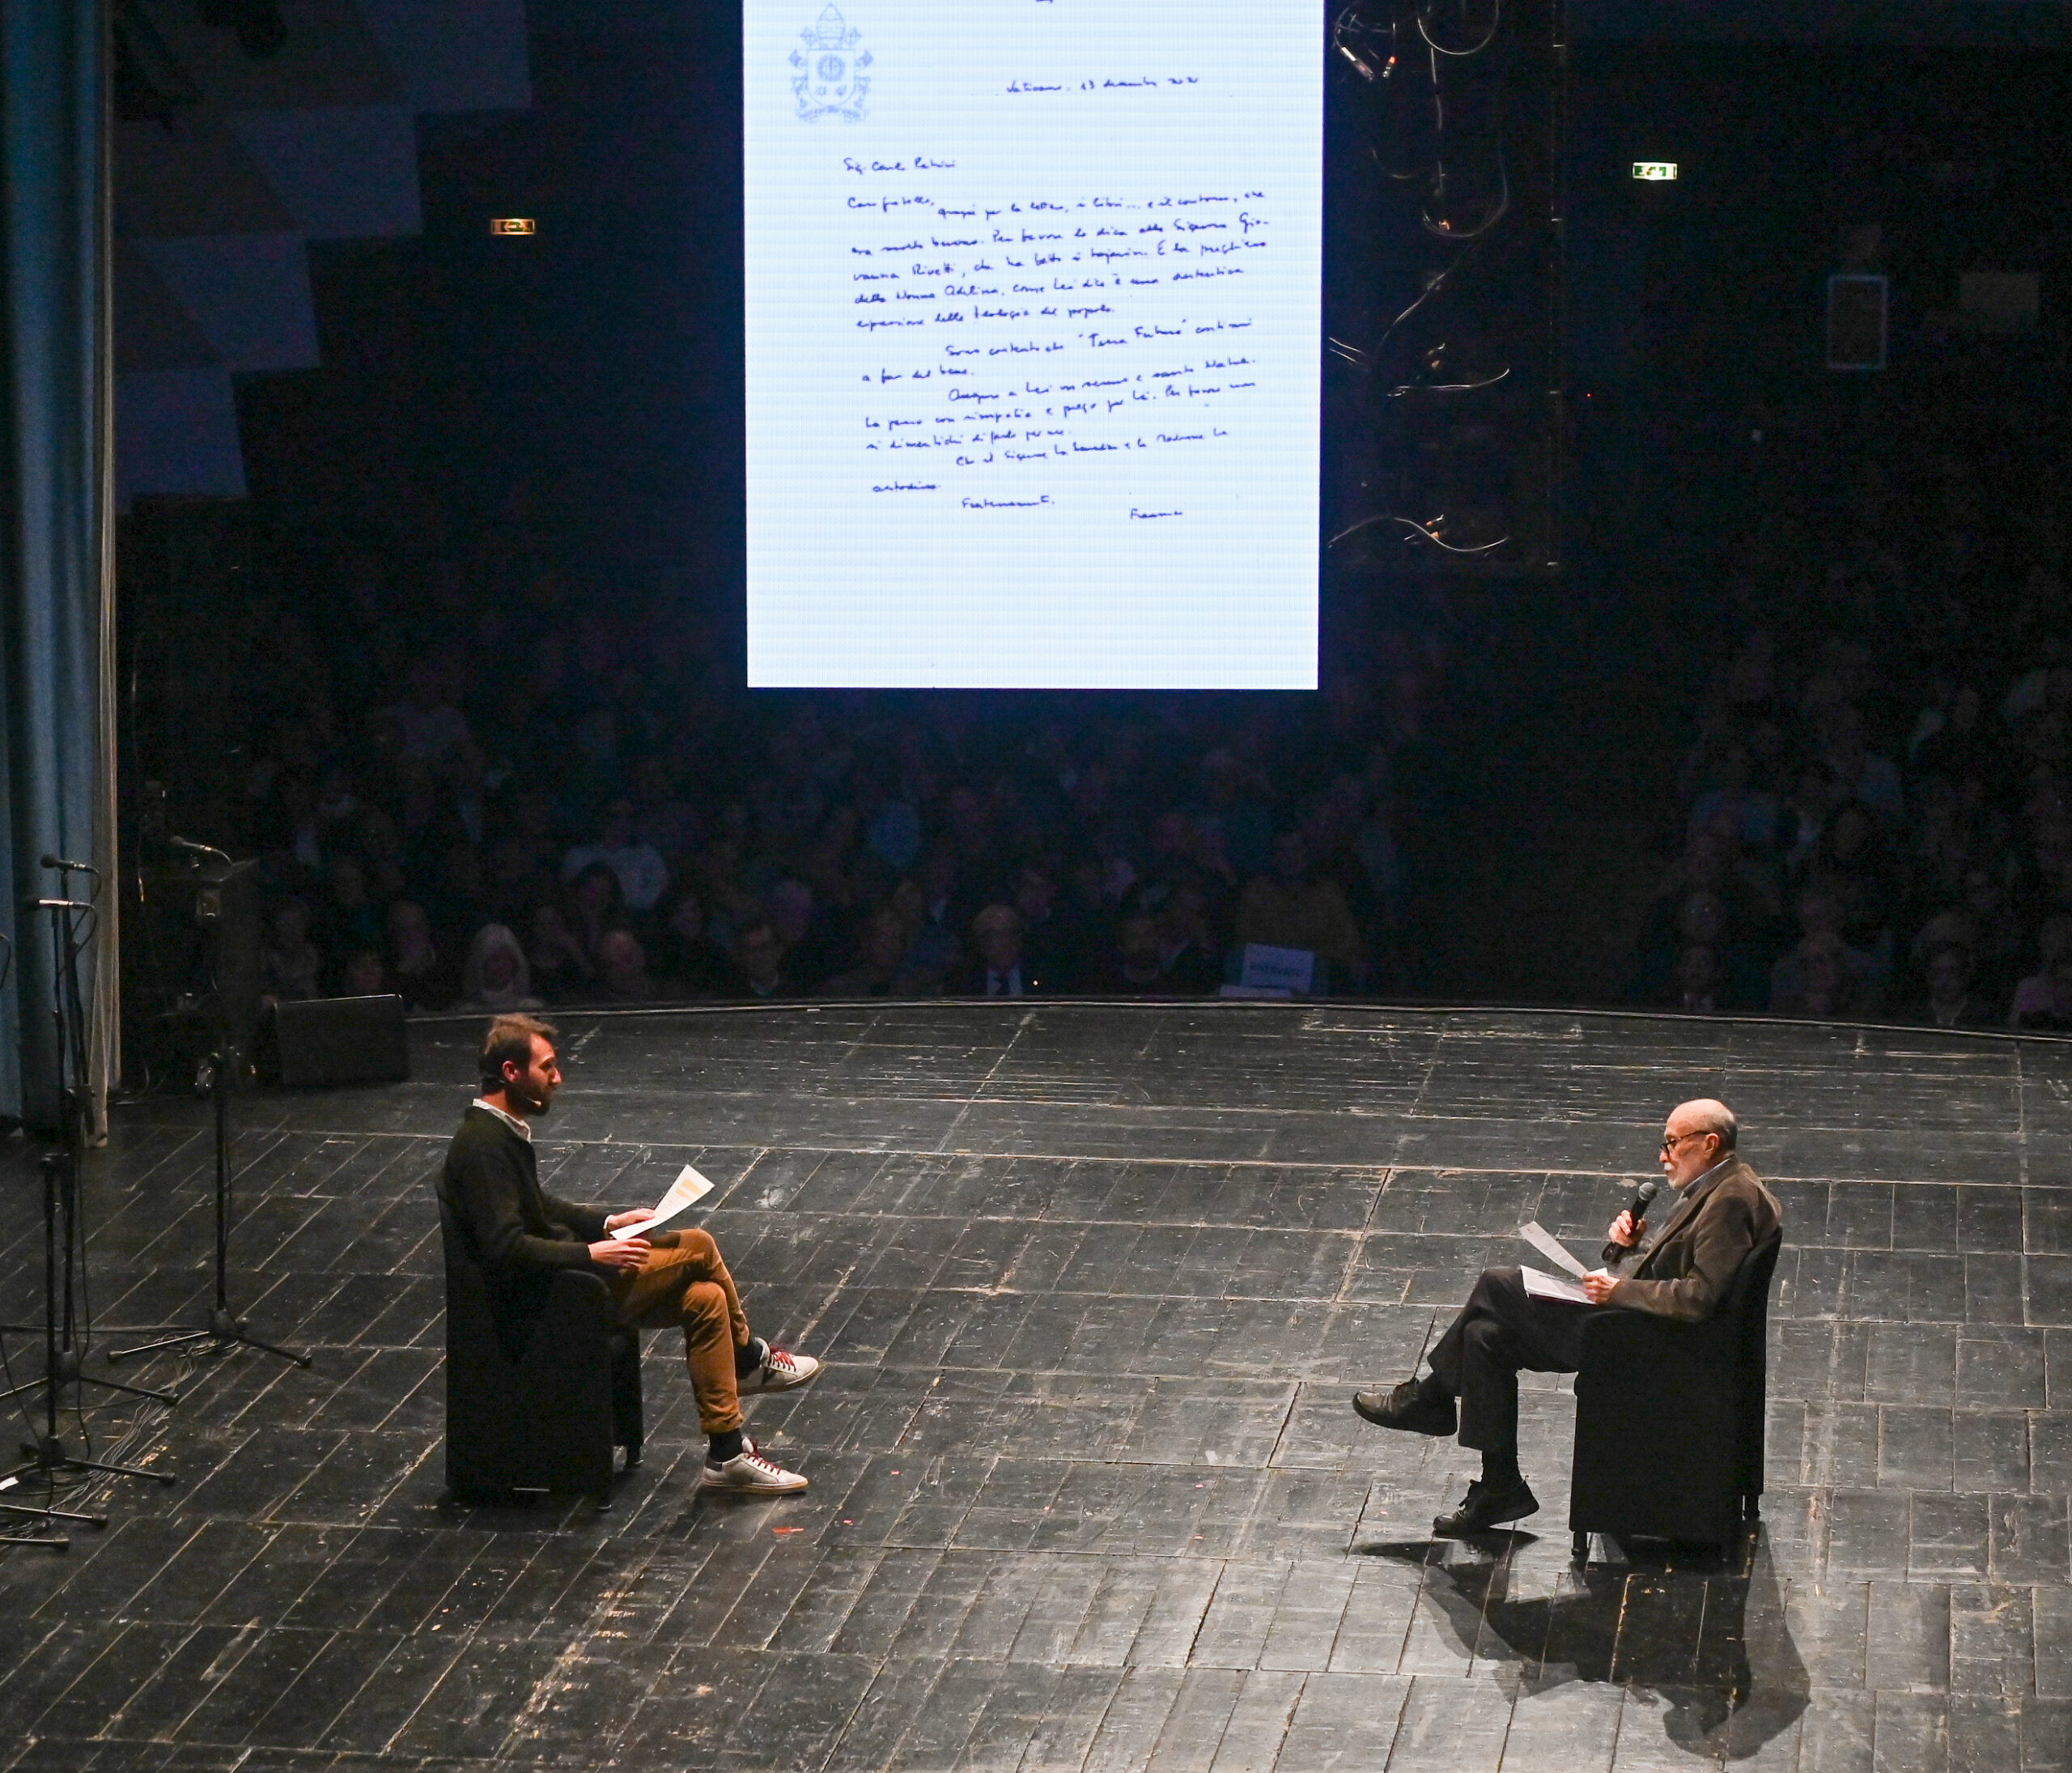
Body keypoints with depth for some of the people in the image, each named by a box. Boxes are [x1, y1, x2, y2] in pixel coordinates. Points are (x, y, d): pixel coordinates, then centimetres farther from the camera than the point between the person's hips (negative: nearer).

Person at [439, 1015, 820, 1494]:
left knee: (705, 1299, 0)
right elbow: (505, 1248, -28)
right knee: (698, 1247, -11)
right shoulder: (484, 1145, -22)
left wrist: (607, 1222, 13)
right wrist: (591, 1253, -22)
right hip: (538, 1307, -10)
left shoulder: (502, 1132, 10)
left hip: (560, 1283, 10)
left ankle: (726, 1455, 7)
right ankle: (749, 1360, 8)